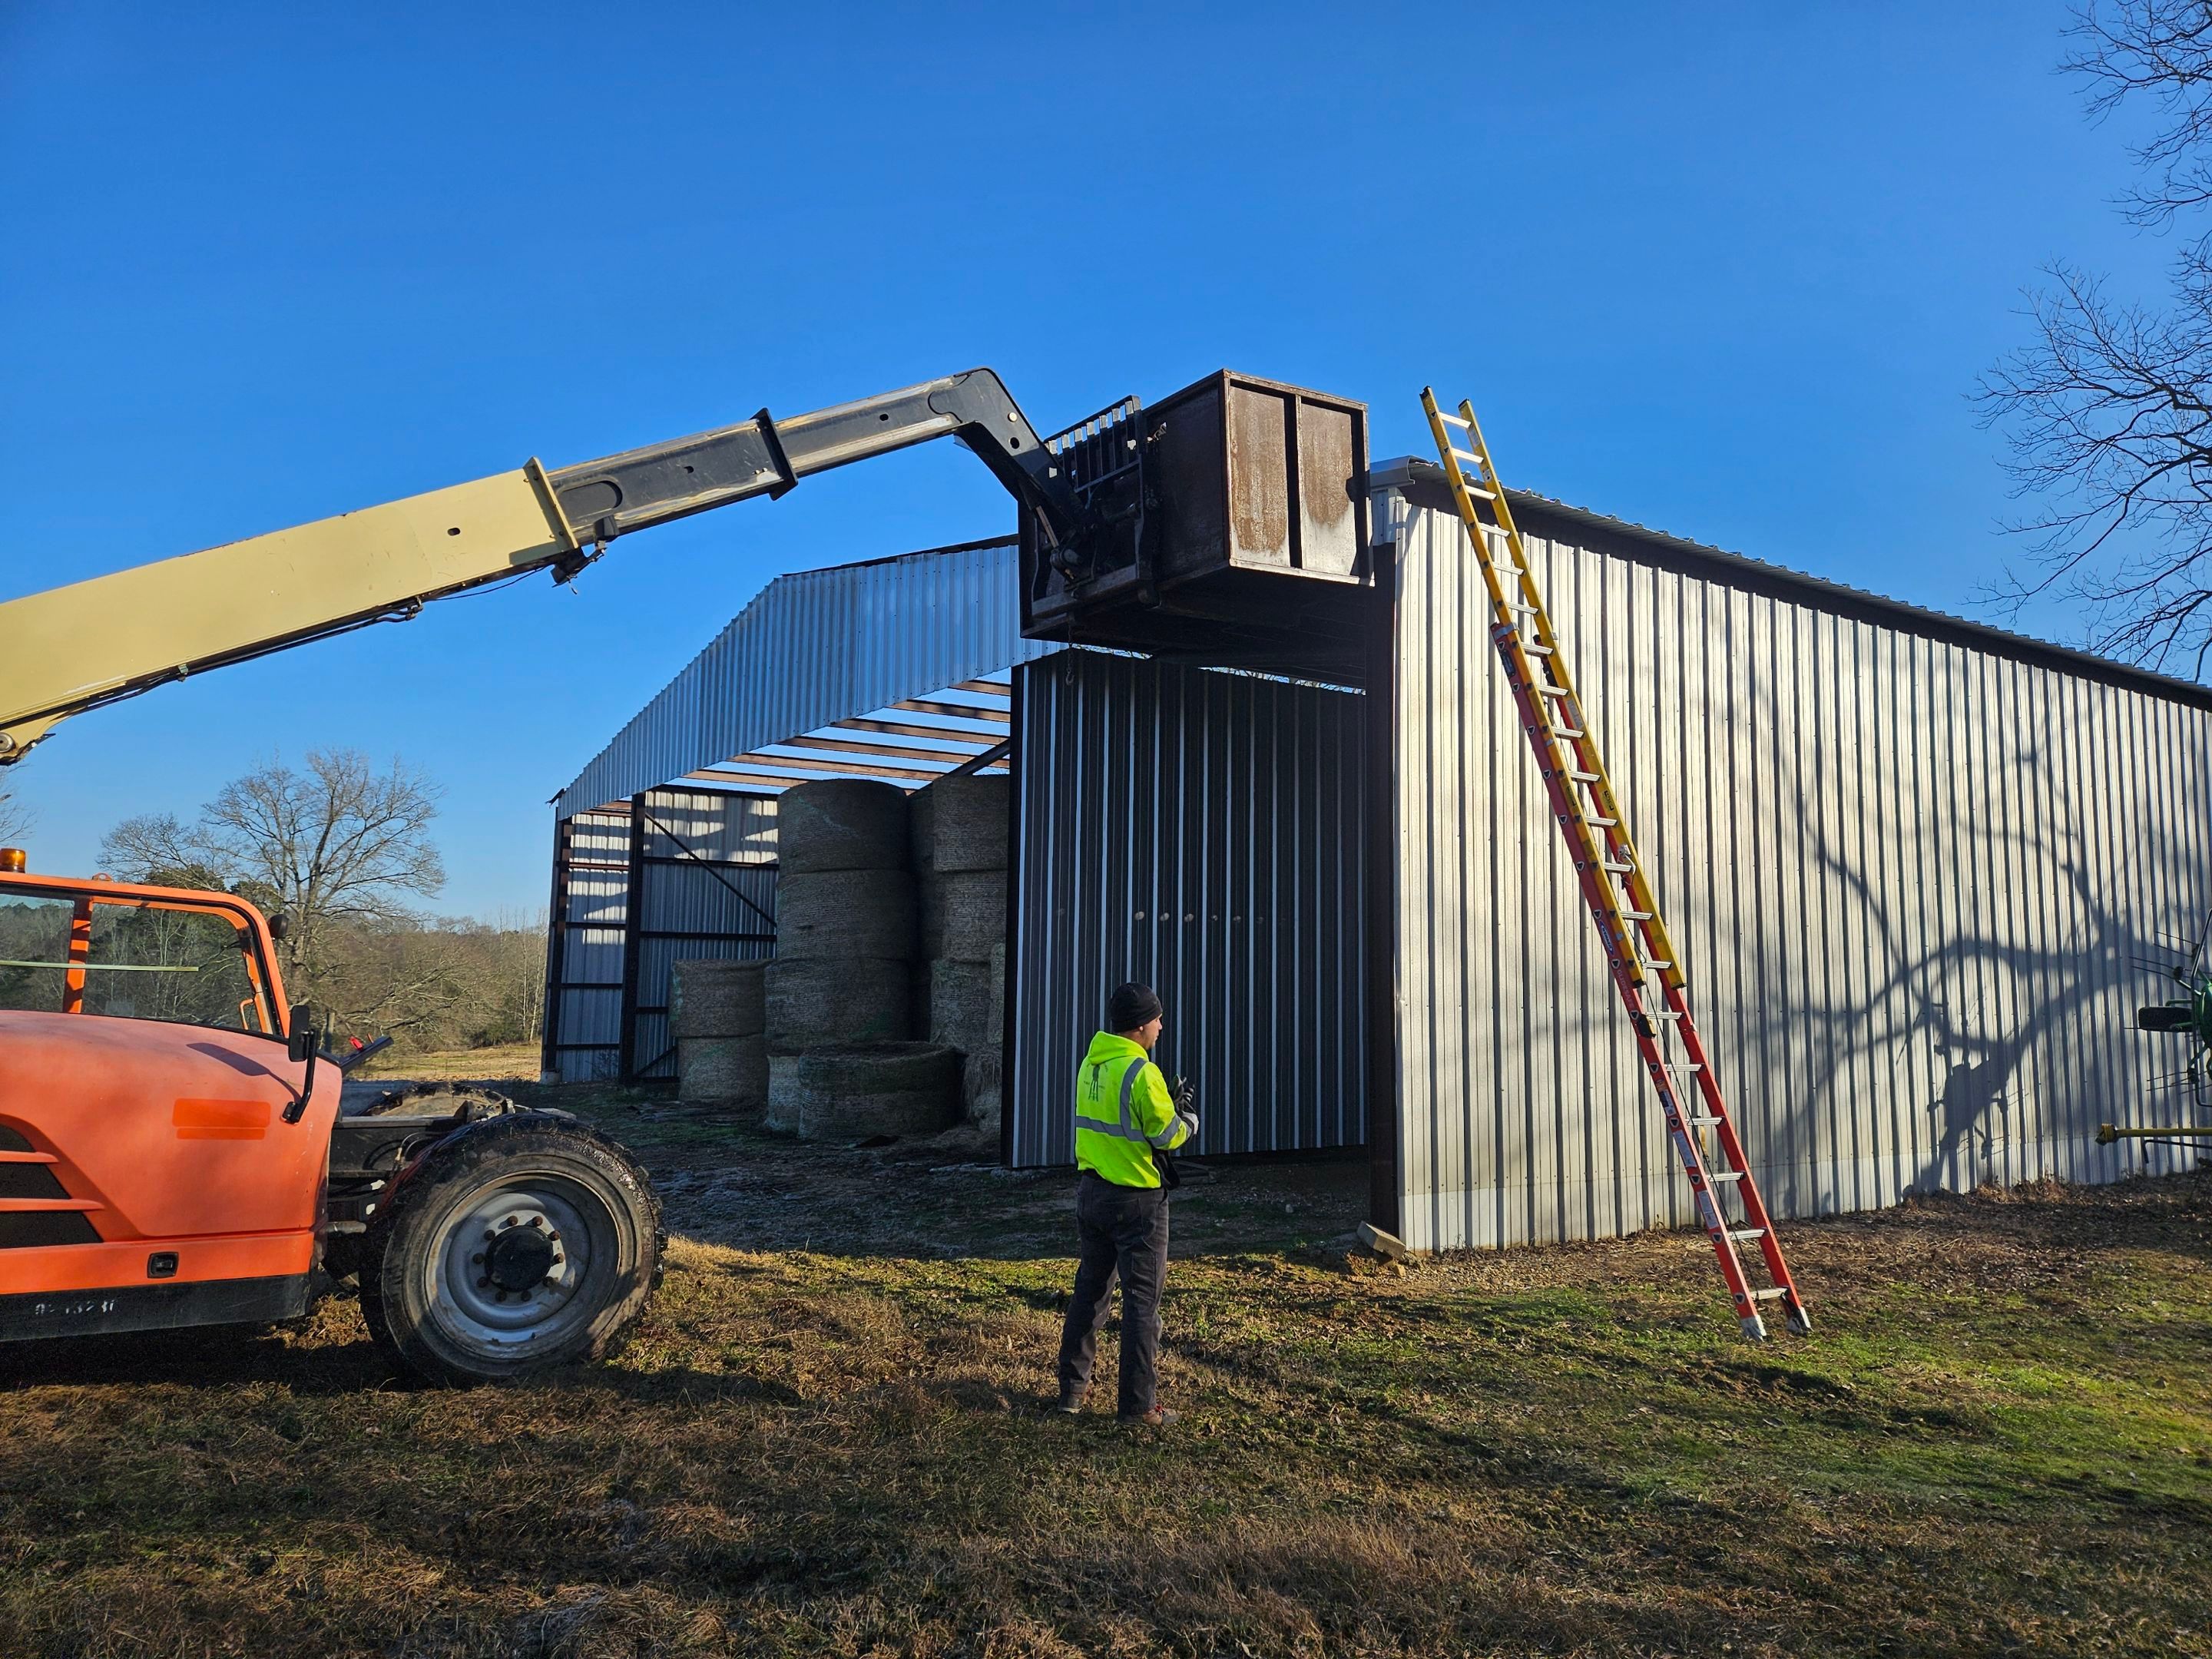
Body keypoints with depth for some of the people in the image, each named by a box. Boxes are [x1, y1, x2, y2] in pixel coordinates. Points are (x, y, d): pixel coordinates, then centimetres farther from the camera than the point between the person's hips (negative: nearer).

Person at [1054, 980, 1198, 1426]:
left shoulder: (1090, 1064, 6)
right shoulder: (1142, 1072, -19)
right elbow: (1168, 1135, -16)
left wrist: (1169, 1105, 10)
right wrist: (1189, 1119, 5)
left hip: (1091, 1191, 8)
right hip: (1136, 1200, -8)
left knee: (1090, 1288, 18)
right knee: (1142, 1299, 2)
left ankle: (1072, 1388, 26)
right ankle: (1138, 1404, 7)